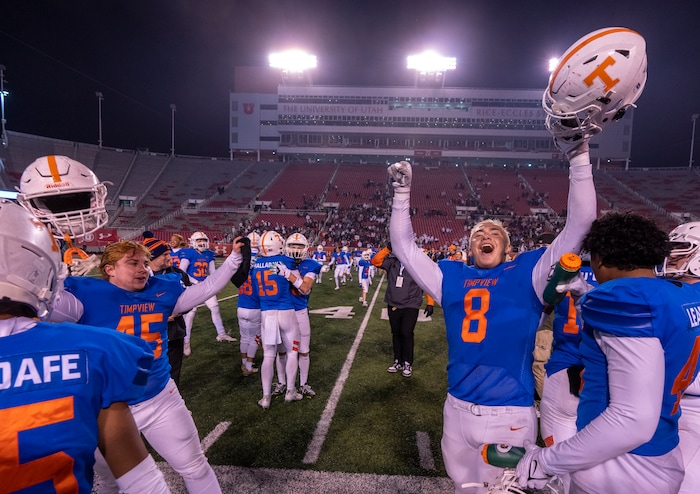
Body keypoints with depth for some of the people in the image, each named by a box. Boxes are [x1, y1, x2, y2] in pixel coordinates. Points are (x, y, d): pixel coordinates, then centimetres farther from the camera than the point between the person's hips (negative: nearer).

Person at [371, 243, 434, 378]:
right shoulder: (392, 261, -2)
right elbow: (375, 261, -8)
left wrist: (430, 303, -11)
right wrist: (388, 249, -17)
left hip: (410, 306, -4)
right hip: (393, 305, 4)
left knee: (406, 334, -3)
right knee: (396, 334, 14)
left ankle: (407, 364, 15)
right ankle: (398, 361, 28)